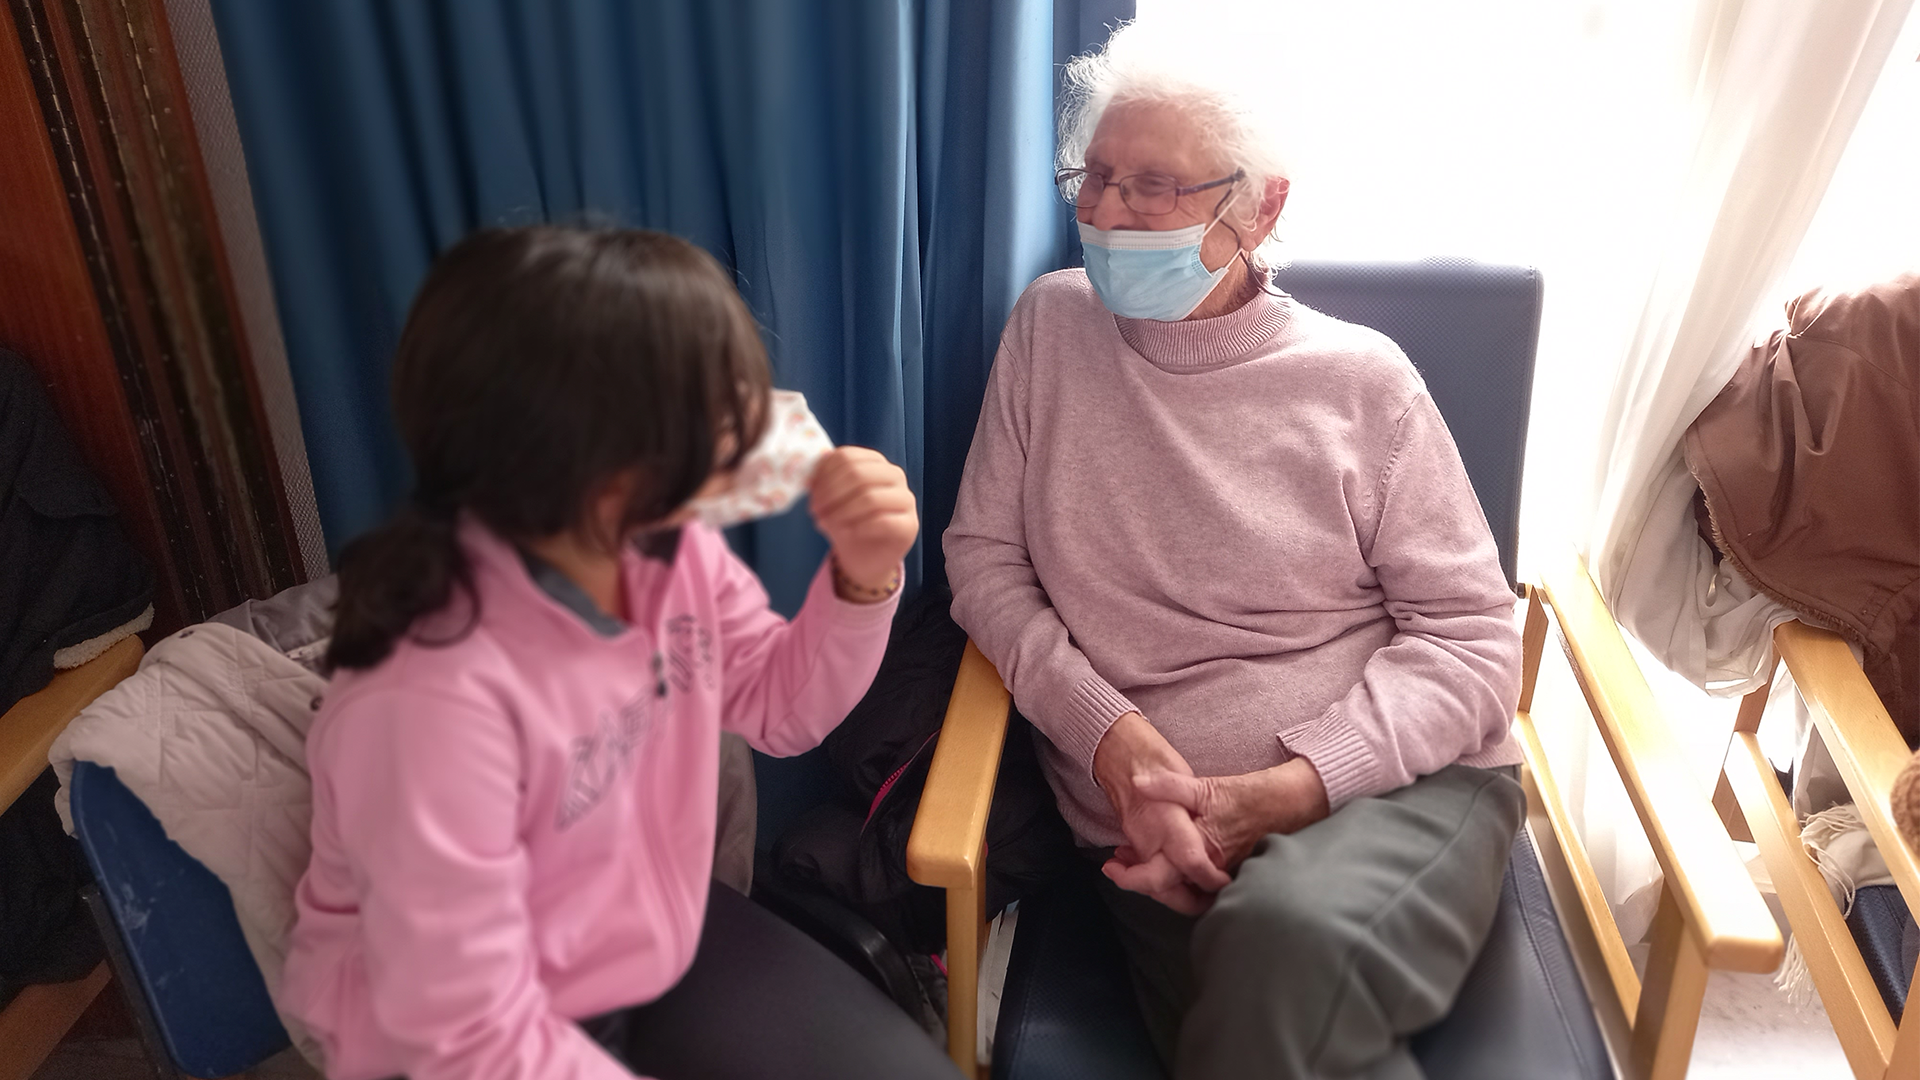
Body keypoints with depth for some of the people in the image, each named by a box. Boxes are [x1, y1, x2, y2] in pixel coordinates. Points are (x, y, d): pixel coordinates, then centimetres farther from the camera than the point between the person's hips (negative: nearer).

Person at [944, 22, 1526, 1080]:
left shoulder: (1359, 378, 1)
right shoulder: (1051, 325, 7)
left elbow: (1472, 637, 0)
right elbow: (983, 554, 5)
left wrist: (1276, 793, -14)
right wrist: (1113, 739, -10)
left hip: (1400, 789, 0)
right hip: (1161, 839, 1)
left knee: (1280, 937, -34)